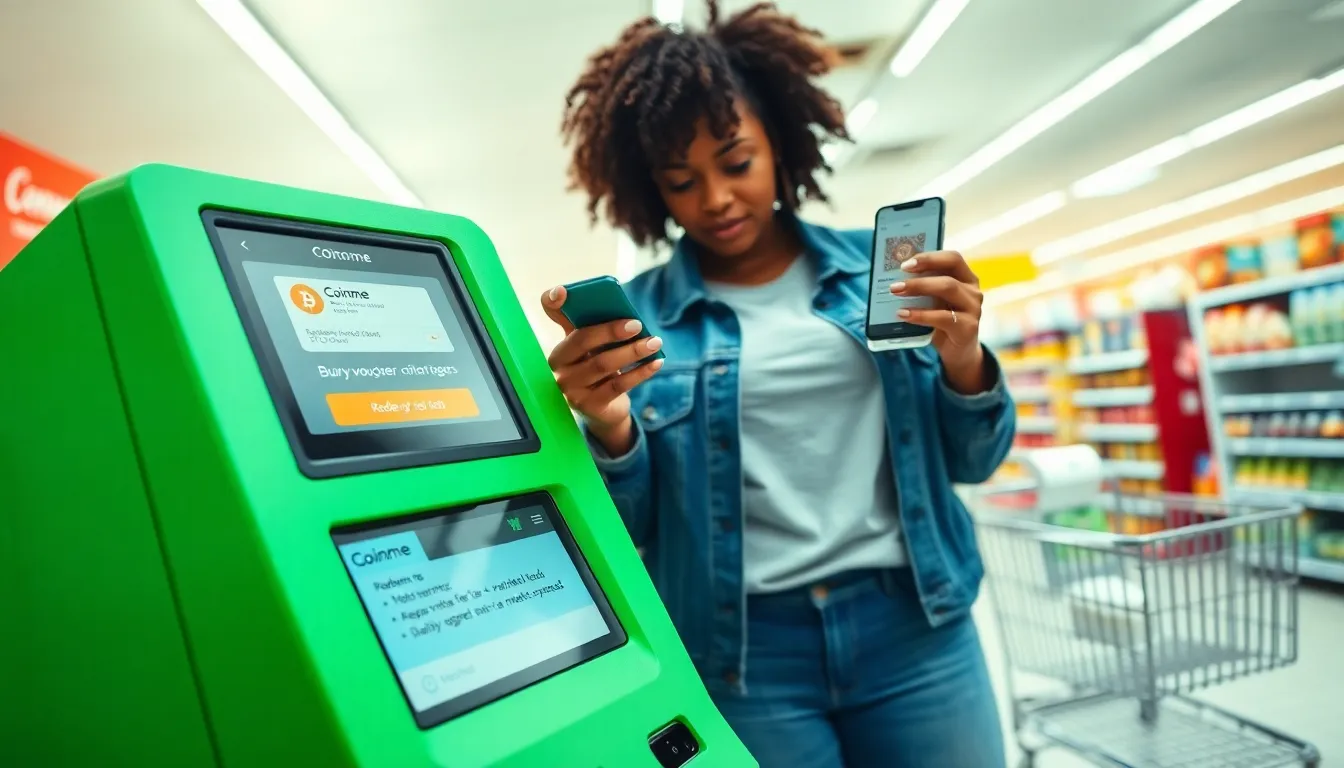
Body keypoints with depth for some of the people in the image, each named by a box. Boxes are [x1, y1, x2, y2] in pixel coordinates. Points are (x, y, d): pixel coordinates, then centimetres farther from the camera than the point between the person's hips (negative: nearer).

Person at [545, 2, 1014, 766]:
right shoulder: (638, 315, -1)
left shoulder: (875, 265, 4)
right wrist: (609, 431, -18)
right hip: (745, 658, -1)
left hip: (915, 629, 2)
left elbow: (971, 461, 7)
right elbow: (635, 526, 1)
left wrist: (963, 362, -12)